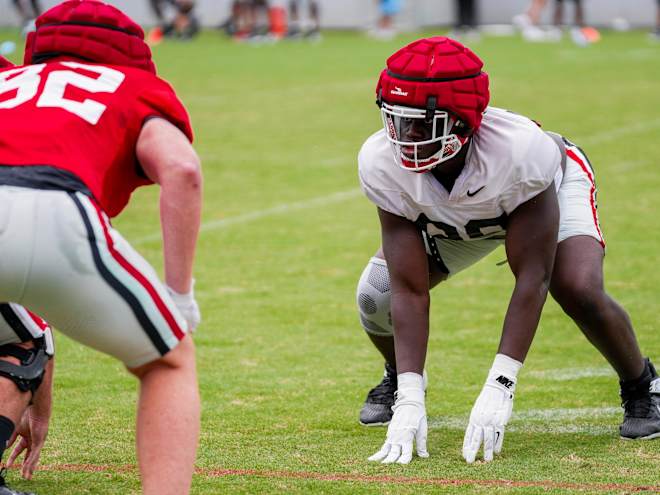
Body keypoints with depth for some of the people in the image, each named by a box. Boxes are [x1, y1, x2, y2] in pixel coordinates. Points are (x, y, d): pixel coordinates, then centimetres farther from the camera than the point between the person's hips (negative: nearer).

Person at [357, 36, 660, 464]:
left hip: (550, 188, -3)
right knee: (376, 297, -16)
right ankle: (400, 378, 21)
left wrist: (498, 390, -46)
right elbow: (409, 291, -32)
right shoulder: (382, 163, -35)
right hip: (447, 217, 3)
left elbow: (532, 278, -39)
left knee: (579, 292, -29)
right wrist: (410, 401, -41)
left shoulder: (522, 150, -45)